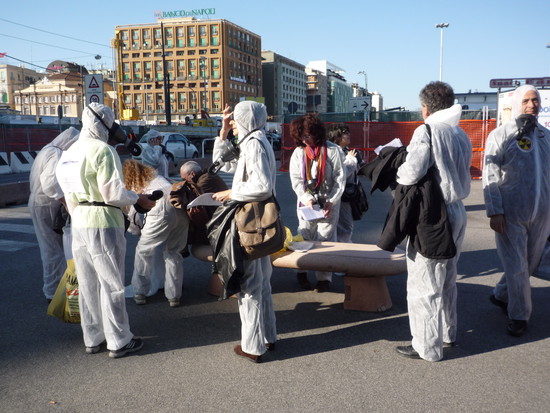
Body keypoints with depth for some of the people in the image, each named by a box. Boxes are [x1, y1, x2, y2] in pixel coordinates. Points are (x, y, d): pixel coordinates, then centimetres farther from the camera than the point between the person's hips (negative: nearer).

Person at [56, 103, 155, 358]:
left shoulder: (71, 152, 13)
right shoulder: (102, 150, -13)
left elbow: (70, 195, 16)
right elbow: (113, 193, -17)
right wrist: (139, 199, -2)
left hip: (79, 223, 8)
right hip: (103, 223, -8)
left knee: (87, 284, 14)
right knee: (111, 284, 1)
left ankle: (92, 339, 25)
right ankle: (118, 341, 10)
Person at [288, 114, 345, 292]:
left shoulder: (332, 150, -6)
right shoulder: (298, 152, 3)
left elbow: (340, 178, -6)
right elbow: (296, 179, -1)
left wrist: (331, 201, -12)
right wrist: (306, 199, -15)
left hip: (329, 203, -2)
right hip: (306, 202, 3)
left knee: (325, 239, 0)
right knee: (304, 237, 8)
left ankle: (324, 277, 11)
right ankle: (302, 272, 24)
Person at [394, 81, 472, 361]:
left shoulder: (427, 131, -14)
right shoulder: (461, 135, 9)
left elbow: (411, 173, -23)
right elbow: (460, 175, 9)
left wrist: (398, 172, -2)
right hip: (457, 210, 9)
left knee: (424, 283, 2)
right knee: (447, 278, 22)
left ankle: (427, 346, 11)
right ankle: (448, 332, 36)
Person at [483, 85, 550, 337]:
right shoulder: (500, 136, -3)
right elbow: (490, 178, -7)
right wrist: (494, 212, -14)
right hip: (511, 213, -5)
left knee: (529, 263, 14)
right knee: (516, 266, 1)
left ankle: (501, 295, 36)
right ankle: (519, 315, 16)